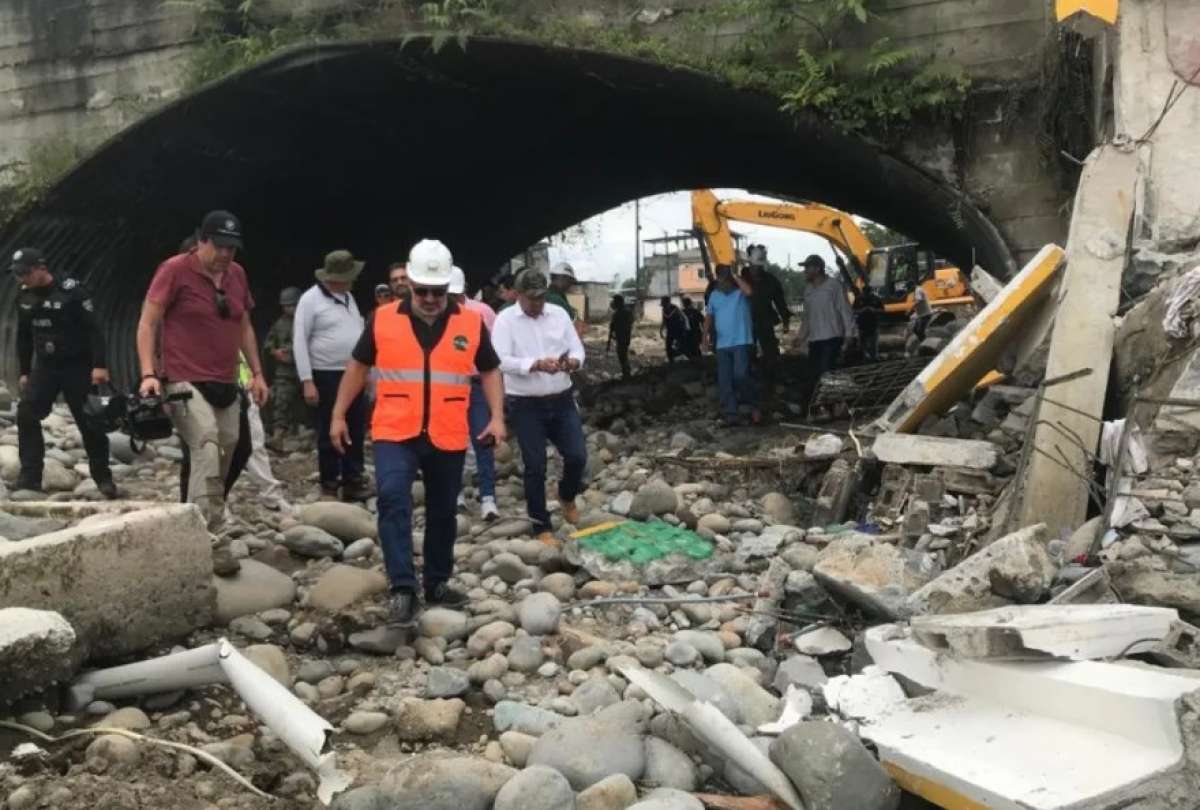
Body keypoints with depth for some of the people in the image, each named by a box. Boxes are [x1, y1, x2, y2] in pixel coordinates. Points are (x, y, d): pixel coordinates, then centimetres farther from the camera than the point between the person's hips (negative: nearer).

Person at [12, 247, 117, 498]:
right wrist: (24, 371, 13)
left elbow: (93, 329, -16)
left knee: (89, 422, -1)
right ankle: (29, 478, -1)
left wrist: (99, 365, -22)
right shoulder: (24, 296, 3)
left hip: (77, 366, -5)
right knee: (26, 416, -7)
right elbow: (24, 336, 14)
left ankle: (103, 478, 13)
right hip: (45, 366, 5)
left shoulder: (72, 291, -16)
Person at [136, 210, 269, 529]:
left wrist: (257, 373, 17)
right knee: (207, 454, -26)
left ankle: (203, 525, 30)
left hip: (226, 386, 7)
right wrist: (149, 374, -18)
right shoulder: (175, 270, -8)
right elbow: (147, 323, -8)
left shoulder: (237, 274, 10)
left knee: (225, 458, 13)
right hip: (186, 384, -7)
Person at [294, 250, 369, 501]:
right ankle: (329, 486, 12)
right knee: (330, 434, 2)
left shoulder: (348, 297, 13)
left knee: (356, 431, 9)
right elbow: (299, 342, -12)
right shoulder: (311, 299, -9)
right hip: (327, 376, -7)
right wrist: (307, 381, -17)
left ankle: (353, 482, 19)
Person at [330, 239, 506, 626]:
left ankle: (437, 583, 30)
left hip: (448, 437, 2)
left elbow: (490, 371, 10)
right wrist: (338, 415, 8)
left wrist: (497, 417, -2)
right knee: (393, 498, -22)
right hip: (395, 433, -1)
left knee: (442, 512, 13)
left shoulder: (471, 323, -1)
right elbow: (358, 366, 10)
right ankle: (402, 587, -17)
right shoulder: (382, 320, -1)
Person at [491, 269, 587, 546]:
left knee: (577, 456, 0)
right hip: (526, 405, -3)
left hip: (562, 400, 3)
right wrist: (536, 364, -31)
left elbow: (577, 350, 3)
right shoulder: (505, 319, -7)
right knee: (535, 466, 1)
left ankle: (567, 496, 33)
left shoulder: (559, 314, 5)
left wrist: (572, 362, -21)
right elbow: (501, 361, -18)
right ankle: (542, 527, 14)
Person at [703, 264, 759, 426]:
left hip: (742, 342, -5)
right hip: (722, 345, 5)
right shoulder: (714, 295, 12)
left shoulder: (741, 291, -1)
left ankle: (754, 406, 3)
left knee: (740, 376, -16)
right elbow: (709, 316, 16)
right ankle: (730, 414, 7)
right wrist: (706, 335, 4)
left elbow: (749, 291, -25)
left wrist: (735, 275, -16)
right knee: (724, 381, 3)